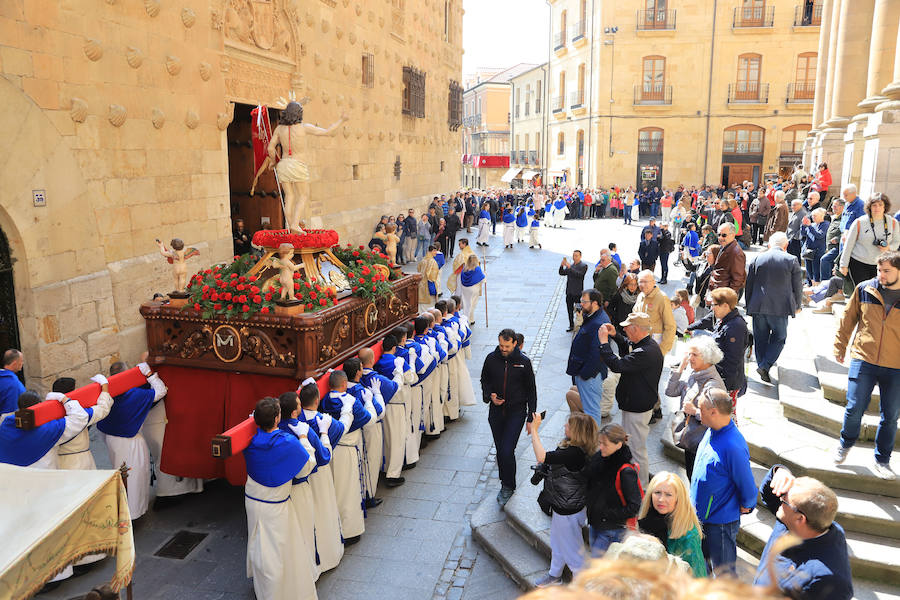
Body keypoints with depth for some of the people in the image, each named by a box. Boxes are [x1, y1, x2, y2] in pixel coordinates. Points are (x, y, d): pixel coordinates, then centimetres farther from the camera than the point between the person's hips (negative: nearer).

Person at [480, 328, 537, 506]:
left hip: (516, 411, -3)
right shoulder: (491, 359, -4)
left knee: (507, 451, -11)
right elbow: (484, 380, 13)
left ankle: (508, 486, 9)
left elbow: (531, 391, -1)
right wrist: (490, 396, -8)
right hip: (496, 411, 3)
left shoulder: (523, 361, -9)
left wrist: (531, 418, -2)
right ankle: (505, 482, 29)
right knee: (500, 449, 10)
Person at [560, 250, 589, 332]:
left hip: (578, 293, -6)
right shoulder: (570, 265, 14)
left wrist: (569, 267, -26)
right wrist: (562, 266, -11)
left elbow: (579, 274, -21)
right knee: (570, 310, 10)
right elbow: (562, 273, 7)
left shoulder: (583, 266, -4)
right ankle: (571, 325, 19)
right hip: (569, 292, 6)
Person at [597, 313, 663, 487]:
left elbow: (617, 365, -33)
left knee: (637, 448, 3)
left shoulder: (646, 352, -29)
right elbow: (628, 353, 25)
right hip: (635, 404, 11)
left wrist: (604, 342, -23)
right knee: (628, 444, 24)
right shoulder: (648, 345, 5)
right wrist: (615, 336, 14)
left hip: (637, 409, -11)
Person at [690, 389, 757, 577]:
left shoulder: (733, 447, -31)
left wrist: (746, 506, -3)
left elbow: (747, 486, -20)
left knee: (723, 572, 10)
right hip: (701, 516, 8)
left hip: (721, 522, -8)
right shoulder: (712, 432, -3)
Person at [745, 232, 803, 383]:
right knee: (779, 337, 9)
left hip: (758, 307, 2)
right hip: (780, 307, -2)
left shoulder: (757, 259, 4)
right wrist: (797, 306, 18)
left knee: (760, 338, 12)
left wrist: (749, 305, 17)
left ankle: (761, 364, 14)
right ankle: (765, 365, -6)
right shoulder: (791, 261, -1)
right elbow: (798, 287, 4)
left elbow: (748, 284, 7)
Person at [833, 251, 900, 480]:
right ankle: (845, 444, 27)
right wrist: (839, 347, 9)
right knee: (854, 408, -1)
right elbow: (848, 319, 9)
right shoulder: (864, 289, -1)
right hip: (863, 360, 0)